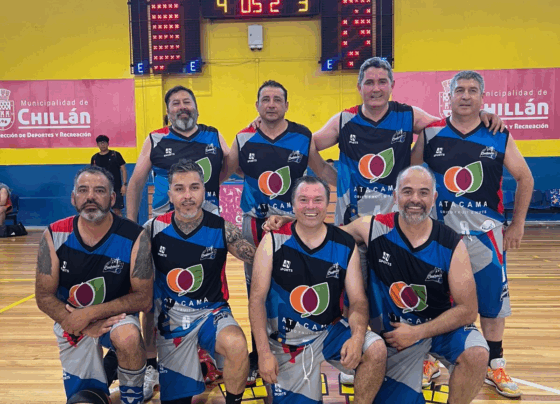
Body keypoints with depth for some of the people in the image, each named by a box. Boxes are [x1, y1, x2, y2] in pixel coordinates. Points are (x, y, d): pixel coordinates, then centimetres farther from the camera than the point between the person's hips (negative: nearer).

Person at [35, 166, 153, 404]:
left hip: (116, 315, -2)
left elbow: (143, 298, -16)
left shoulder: (135, 238, -19)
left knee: (128, 337, -35)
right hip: (70, 319, 2)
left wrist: (90, 314, -23)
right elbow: (44, 297, -7)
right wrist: (80, 325, -21)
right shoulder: (54, 237, -13)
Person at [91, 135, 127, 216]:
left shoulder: (115, 155, 0)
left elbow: (123, 170, 0)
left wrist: (124, 184, -8)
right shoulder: (95, 158, 7)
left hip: (116, 188, -3)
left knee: (117, 210, -2)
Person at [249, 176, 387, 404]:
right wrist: (264, 352, -17)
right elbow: (257, 298, -10)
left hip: (330, 331, 1)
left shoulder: (345, 246, -6)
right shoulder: (273, 241, -11)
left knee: (376, 350, -23)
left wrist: (357, 336, -26)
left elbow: (358, 301, -6)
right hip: (286, 341, -1)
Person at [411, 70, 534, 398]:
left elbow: (525, 178, 8)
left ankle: (496, 367, 24)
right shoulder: (430, 134, -2)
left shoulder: (499, 137, 0)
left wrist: (517, 224, 5)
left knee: (492, 301, 7)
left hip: (485, 230, 1)